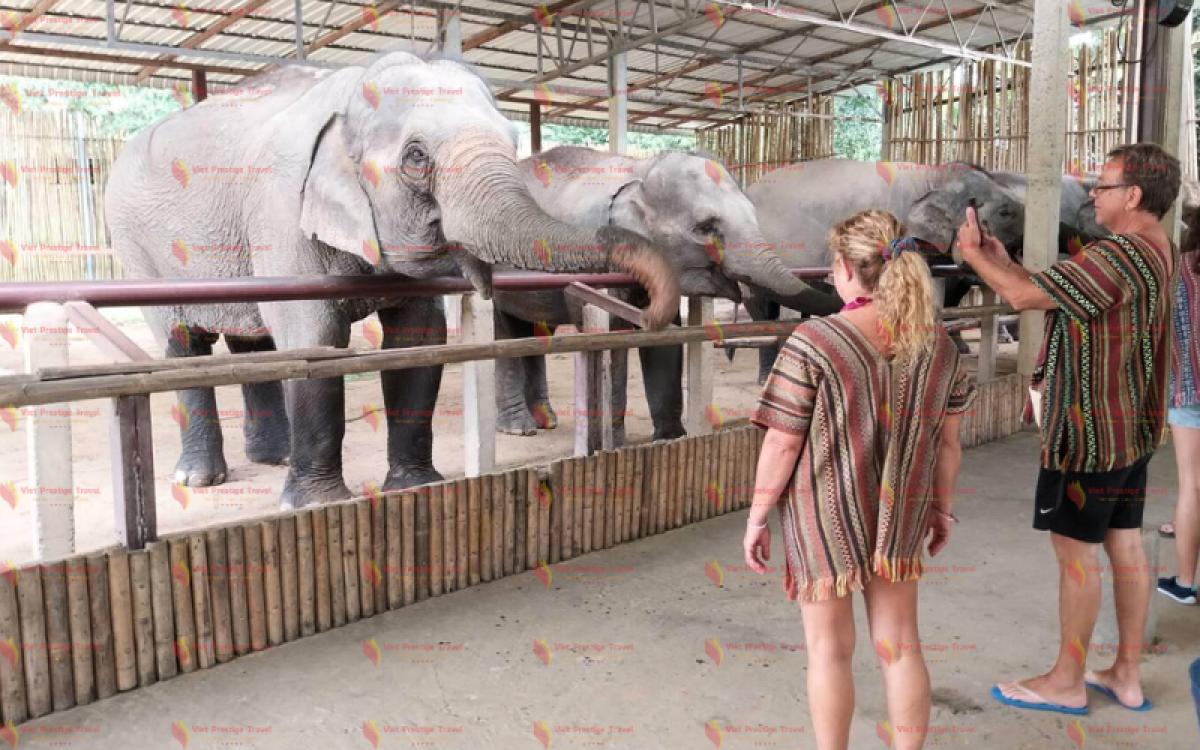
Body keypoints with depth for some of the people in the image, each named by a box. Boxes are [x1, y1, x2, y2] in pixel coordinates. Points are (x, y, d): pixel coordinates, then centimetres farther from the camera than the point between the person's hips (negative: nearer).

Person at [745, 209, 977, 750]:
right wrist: (941, 507, 18)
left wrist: (756, 518, -6)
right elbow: (947, 440, 3)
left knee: (829, 649, 12)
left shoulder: (814, 342, -21)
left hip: (823, 515, -4)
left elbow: (782, 444, -17)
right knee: (899, 645, 17)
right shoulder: (937, 343, -5)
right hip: (897, 515, 4)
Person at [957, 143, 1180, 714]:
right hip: (1131, 427, 10)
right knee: (1124, 543, 14)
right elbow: (1055, 293, 12)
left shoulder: (1118, 254, -22)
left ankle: (1067, 681, 15)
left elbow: (1027, 296, -22)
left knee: (1074, 549, 1)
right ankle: (1127, 675, 25)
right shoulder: (1160, 252, 11)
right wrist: (1004, 261, 9)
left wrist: (974, 256, -6)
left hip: (1091, 430, -10)